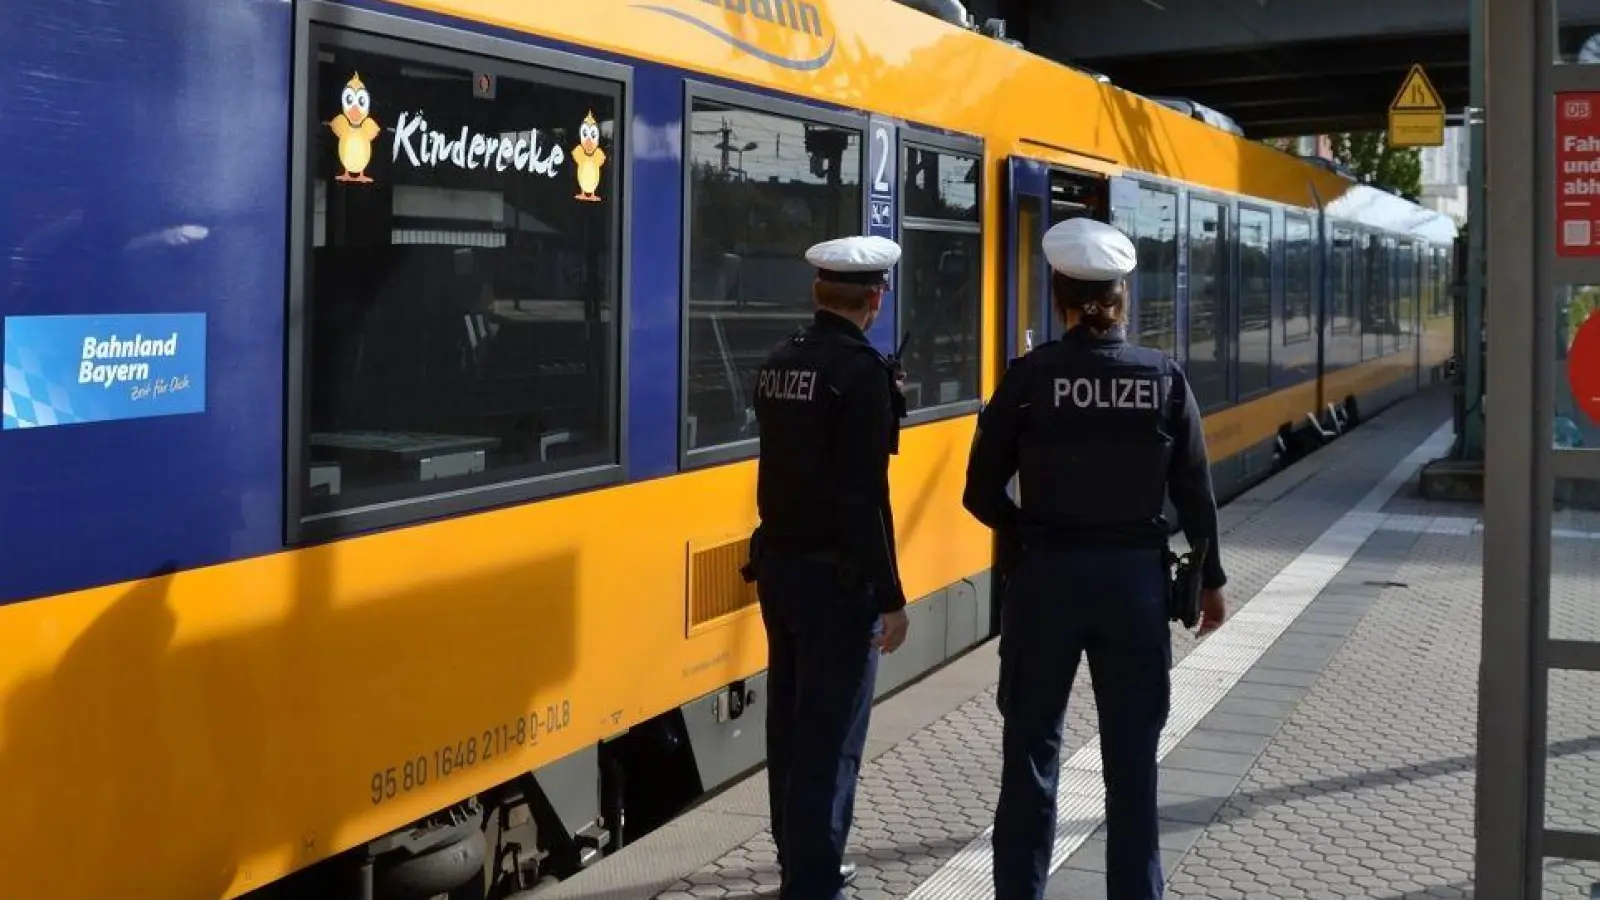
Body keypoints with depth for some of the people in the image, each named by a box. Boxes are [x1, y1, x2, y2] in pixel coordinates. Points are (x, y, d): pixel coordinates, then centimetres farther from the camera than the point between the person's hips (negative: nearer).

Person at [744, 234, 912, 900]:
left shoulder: (779, 364, 8)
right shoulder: (860, 369, -16)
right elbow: (865, 495, -20)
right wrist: (891, 596, -16)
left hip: (778, 565, 8)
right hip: (835, 576, -8)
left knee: (791, 724, 16)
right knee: (831, 738, -2)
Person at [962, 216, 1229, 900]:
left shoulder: (1029, 376, -9)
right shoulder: (1164, 378, -5)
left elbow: (983, 493, -6)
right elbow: (1194, 494, 0)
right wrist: (1210, 579, 13)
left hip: (1047, 576, -1)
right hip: (1135, 575, 1)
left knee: (1032, 747, 11)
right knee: (1132, 754, 12)